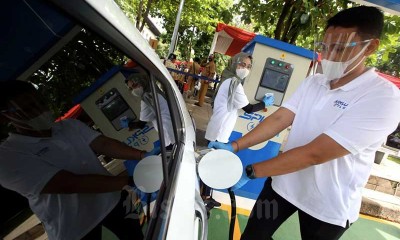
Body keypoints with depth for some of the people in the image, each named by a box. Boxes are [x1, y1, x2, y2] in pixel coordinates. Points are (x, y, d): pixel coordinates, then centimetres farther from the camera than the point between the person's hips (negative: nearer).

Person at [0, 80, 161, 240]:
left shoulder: (70, 125, 2)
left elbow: (104, 144, -11)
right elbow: (70, 184, -27)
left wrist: (143, 155, -26)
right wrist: (128, 181, -29)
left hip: (111, 200, 5)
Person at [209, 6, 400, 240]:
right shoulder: (312, 82, 0)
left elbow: (314, 153, -29)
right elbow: (278, 119, -6)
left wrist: (250, 171, -27)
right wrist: (234, 146, -17)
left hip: (327, 205, -4)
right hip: (284, 182, 5)